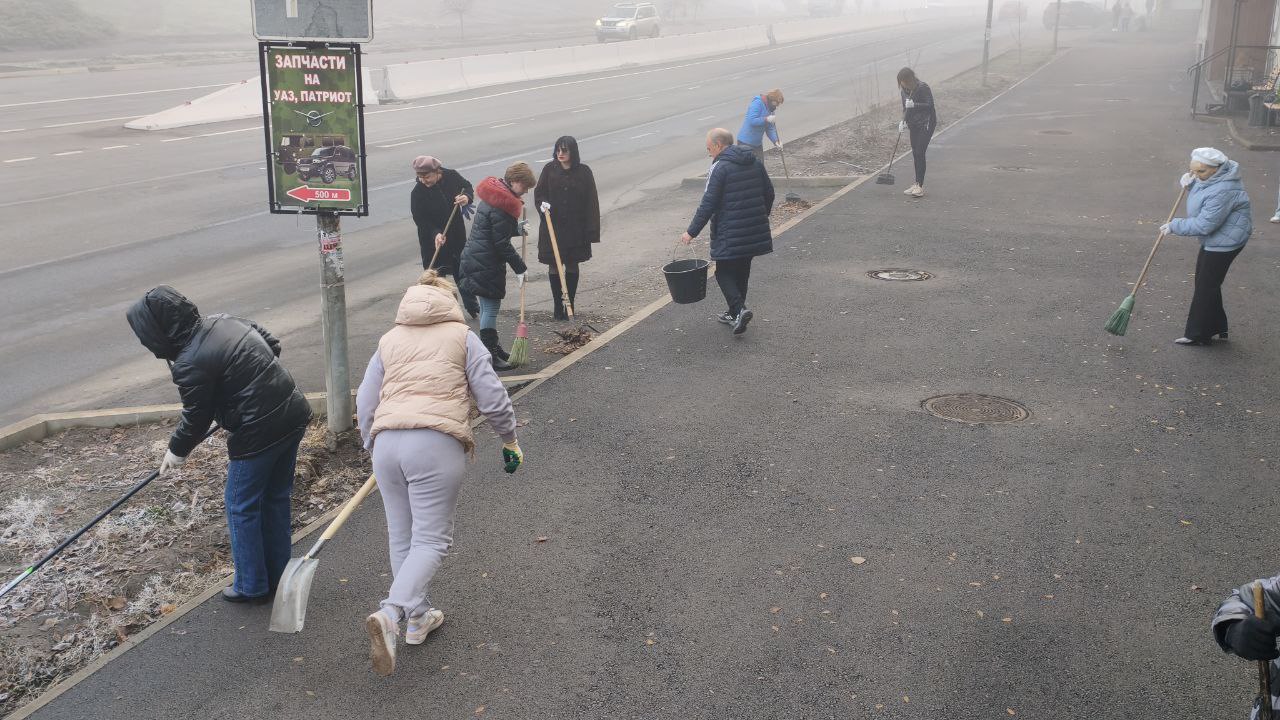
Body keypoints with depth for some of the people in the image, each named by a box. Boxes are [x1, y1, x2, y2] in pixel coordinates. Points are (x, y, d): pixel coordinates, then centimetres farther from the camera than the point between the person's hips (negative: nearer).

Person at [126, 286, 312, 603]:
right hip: (294, 414, 9)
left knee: (242, 508, 10)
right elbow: (273, 344, 17)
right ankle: (277, 577, 32)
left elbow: (196, 419, -6)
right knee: (276, 498, 20)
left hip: (258, 434, -9)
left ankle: (251, 587, 23)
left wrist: (177, 451, 12)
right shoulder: (225, 321, 6)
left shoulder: (190, 365, -18)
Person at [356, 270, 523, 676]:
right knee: (431, 539, -2)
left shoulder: (388, 341, 20)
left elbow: (365, 404, 17)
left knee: (402, 537, 17)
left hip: (386, 443, 4)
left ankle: (418, 618, 26)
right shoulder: (462, 336, 11)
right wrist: (510, 438, 17)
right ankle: (389, 615, -21)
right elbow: (491, 397, 4)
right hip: (435, 444, -4)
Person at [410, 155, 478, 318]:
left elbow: (468, 187, 5)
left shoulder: (452, 176, -13)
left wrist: (467, 198, -18)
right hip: (431, 238, -3)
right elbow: (420, 219, -16)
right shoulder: (417, 193, -19)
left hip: (457, 232, 3)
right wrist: (436, 234, -31)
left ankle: (471, 305, 34)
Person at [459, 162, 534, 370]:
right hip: (486, 264, -10)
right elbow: (502, 243, -20)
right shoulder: (501, 205, -21)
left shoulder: (494, 196, 12)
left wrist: (518, 228, 9)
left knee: (488, 306, 19)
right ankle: (490, 355, 2)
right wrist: (520, 268, -14)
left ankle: (492, 348, 31)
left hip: (477, 258, 10)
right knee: (491, 307, -4)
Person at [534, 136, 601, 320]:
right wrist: (542, 203, -16)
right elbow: (539, 192, 8)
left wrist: (591, 231, -8)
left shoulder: (583, 172, -5)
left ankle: (570, 304, 19)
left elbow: (591, 202, -4)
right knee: (554, 267, 4)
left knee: (572, 266, 9)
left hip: (575, 228, -1)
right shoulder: (549, 169, -2)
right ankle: (558, 305, 15)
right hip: (552, 227, 1)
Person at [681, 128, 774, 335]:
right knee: (742, 272, 18)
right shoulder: (755, 163, 10)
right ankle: (735, 314, 26)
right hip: (755, 232, 7)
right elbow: (769, 193, 16)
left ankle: (739, 310, -14)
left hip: (729, 235, -7)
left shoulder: (720, 168, -13)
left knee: (724, 273, 3)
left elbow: (708, 204, -17)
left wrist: (692, 232, -12)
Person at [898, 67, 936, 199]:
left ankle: (920, 186, -12)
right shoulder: (905, 90, 5)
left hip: (926, 123, -7)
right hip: (914, 124, 7)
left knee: (920, 153, -13)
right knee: (915, 154, 8)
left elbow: (930, 105, -19)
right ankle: (917, 184, 15)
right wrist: (903, 121, 0)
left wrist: (914, 105, -31)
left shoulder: (923, 88, -16)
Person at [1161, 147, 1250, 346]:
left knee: (1206, 286, -3)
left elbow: (1204, 225, -30)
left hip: (1225, 242, -11)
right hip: (1214, 240, 11)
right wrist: (1190, 183, 1)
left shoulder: (1223, 191, -30)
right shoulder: (1209, 177, 1)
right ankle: (1217, 328, 29)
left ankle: (1199, 335, 6)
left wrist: (1174, 226, -20)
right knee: (1204, 283, 18)